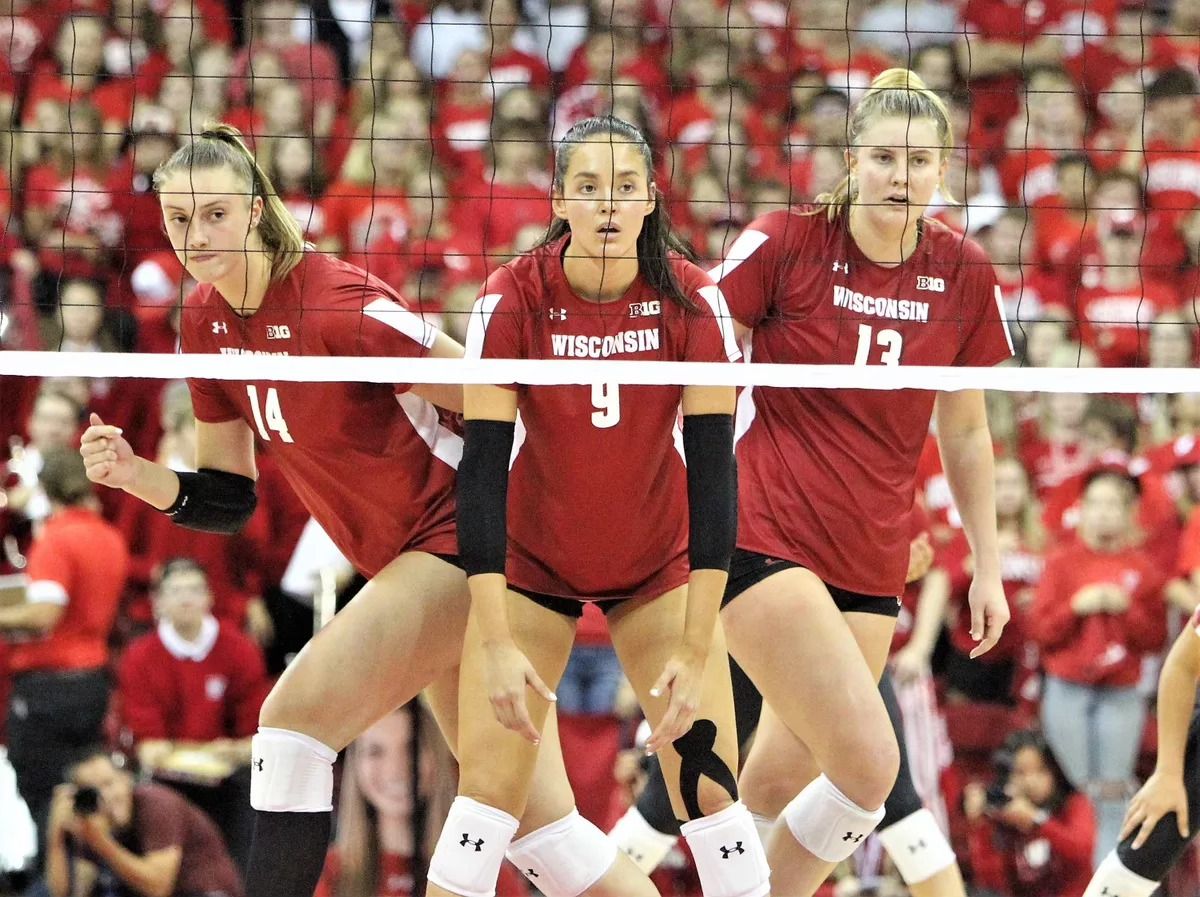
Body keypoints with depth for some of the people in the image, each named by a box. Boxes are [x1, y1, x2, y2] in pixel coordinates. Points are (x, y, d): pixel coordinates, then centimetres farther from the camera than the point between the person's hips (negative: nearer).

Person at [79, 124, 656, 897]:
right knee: (537, 819, 7)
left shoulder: (338, 307, -21)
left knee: (295, 720, -17)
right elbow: (227, 500, 9)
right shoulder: (207, 323, 3)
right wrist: (136, 473, -8)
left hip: (463, 539, -8)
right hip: (409, 563, 8)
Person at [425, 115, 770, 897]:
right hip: (532, 560, -1)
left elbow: (713, 468, -18)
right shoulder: (514, 298, -20)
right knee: (488, 790, -12)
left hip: (659, 561, 1)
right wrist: (496, 642, -29)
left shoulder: (690, 299, -18)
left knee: (709, 787, -9)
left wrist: (697, 649, -24)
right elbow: (483, 466, -22)